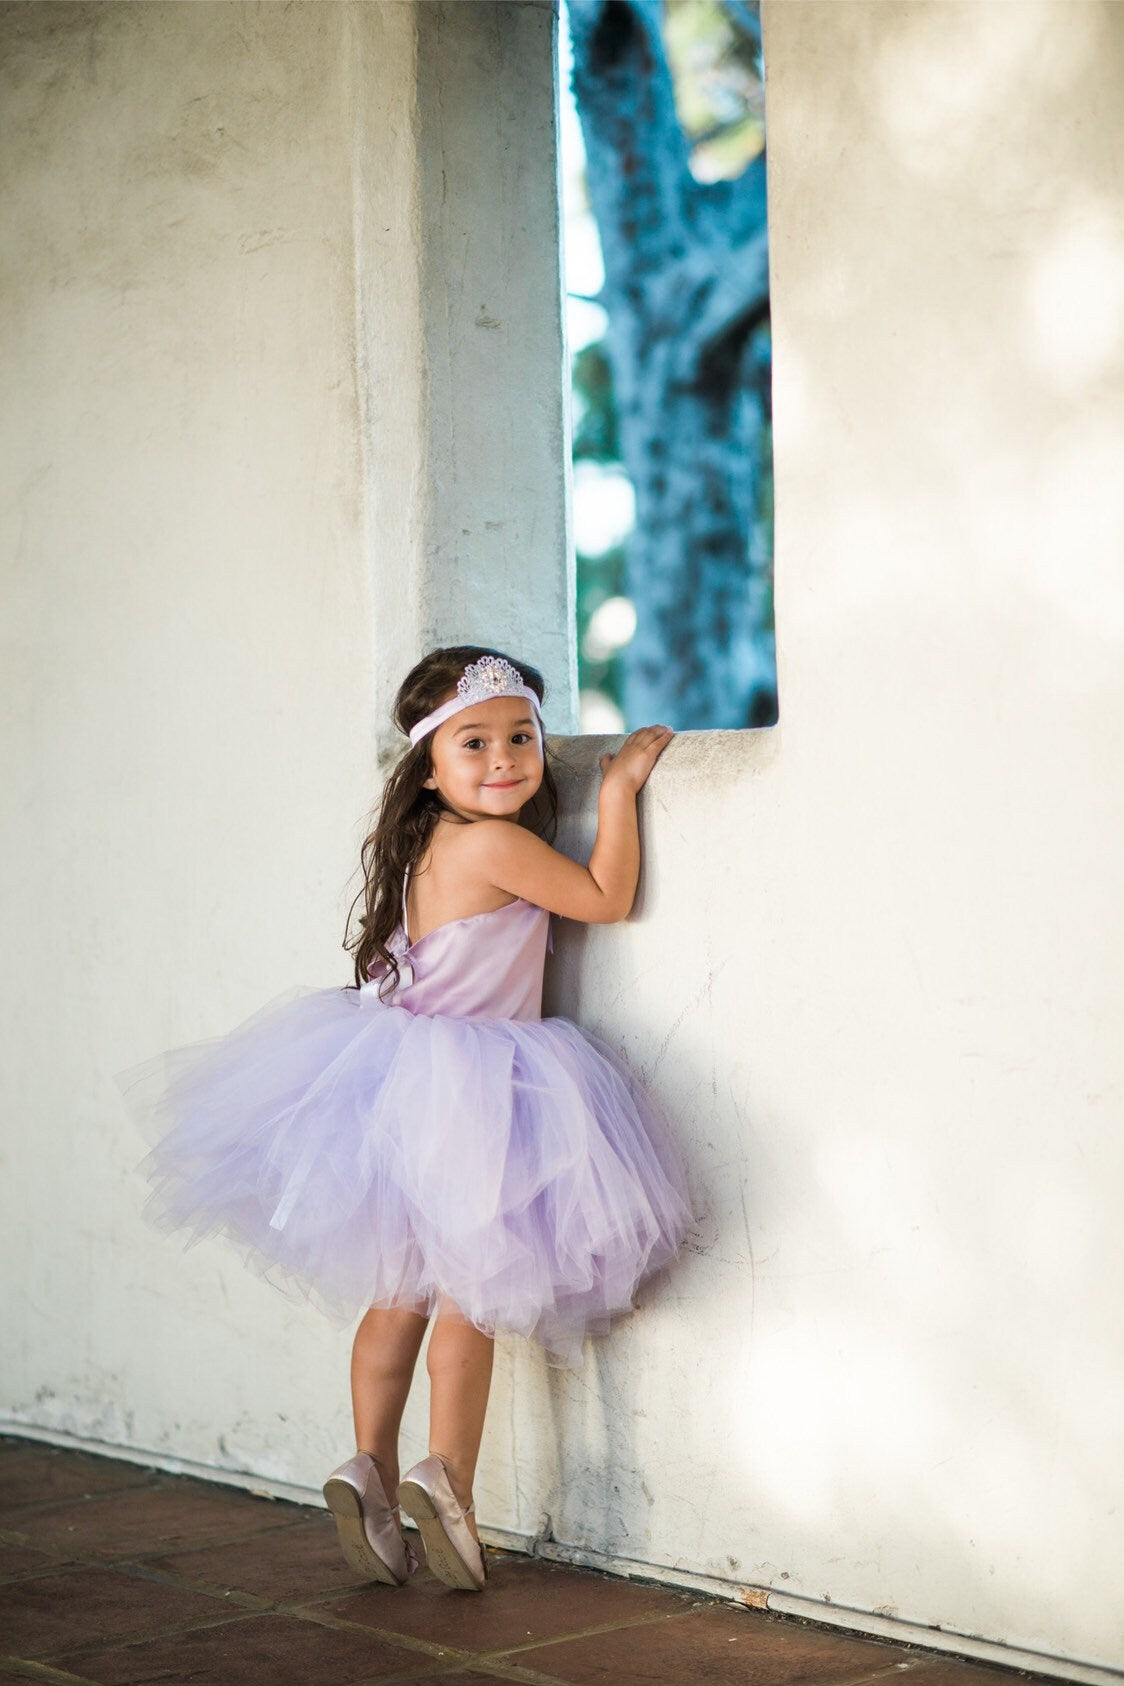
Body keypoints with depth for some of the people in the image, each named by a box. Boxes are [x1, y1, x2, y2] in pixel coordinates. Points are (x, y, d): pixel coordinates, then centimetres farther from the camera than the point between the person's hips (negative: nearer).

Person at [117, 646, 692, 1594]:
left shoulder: (433, 845, 8)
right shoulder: (497, 844, -18)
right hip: (463, 1098, -8)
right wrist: (618, 789, -4)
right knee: (471, 1291, 0)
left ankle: (372, 1466, 11)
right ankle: (447, 1477, -3)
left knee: (401, 1290, 13)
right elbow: (607, 899, -11)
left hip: (405, 1082, 8)